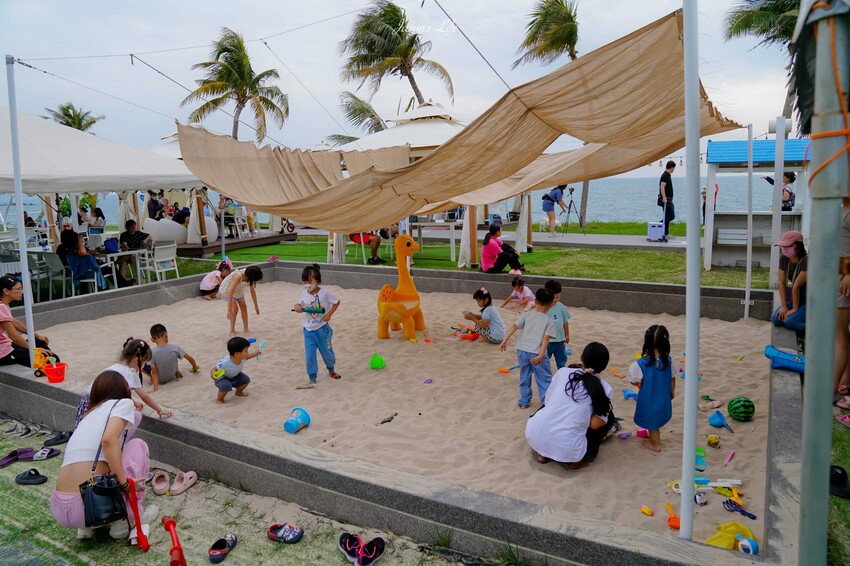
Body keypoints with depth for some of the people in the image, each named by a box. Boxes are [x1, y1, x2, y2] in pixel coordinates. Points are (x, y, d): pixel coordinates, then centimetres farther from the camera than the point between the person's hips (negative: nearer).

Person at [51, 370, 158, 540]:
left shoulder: (88, 415, 26)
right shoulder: (123, 403, 5)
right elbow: (109, 440, -16)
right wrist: (124, 483, -10)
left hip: (59, 511, 7)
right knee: (138, 445, 15)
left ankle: (86, 525, 18)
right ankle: (128, 518, 15)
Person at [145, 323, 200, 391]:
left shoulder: (153, 352, -25)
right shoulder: (175, 348, -21)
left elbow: (154, 372, -24)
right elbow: (190, 359, -12)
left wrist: (156, 388, -22)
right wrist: (195, 368, 7)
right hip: (172, 376, 2)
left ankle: (152, 378, -1)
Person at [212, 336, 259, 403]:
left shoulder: (242, 357, -23)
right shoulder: (224, 363, -43)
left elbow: (247, 356, 3)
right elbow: (214, 369, -31)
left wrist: (256, 353, -6)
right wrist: (213, 374, -53)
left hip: (233, 376, 7)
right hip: (222, 378, -7)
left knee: (246, 380, -7)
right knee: (226, 386, -35)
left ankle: (238, 392, 25)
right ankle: (219, 399, -4)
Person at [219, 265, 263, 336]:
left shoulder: (249, 277, -21)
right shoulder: (238, 276, -42)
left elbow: (253, 291, -7)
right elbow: (230, 293, -42)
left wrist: (256, 306, 0)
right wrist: (229, 310, -44)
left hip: (238, 290, 7)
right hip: (227, 289, -7)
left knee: (244, 307, 3)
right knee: (235, 308, -17)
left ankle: (246, 329, 11)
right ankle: (232, 331, -7)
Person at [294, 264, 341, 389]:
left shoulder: (324, 293, -14)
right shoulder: (304, 294, -3)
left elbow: (336, 302, -4)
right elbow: (300, 304, 11)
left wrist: (329, 314, -14)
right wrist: (297, 306, -13)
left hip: (322, 328, -2)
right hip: (308, 330, 3)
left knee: (327, 351, 13)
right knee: (309, 355, -1)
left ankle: (331, 370, 41)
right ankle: (312, 379, 10)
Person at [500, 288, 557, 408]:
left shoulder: (527, 315, 6)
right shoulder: (548, 321, -2)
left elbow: (514, 326, -4)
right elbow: (546, 338, -12)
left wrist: (505, 340, -6)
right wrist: (541, 355, -17)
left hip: (522, 351, 4)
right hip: (536, 353, -4)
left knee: (524, 378, 18)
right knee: (545, 379, 8)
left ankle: (524, 402, 25)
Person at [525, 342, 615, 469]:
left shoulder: (563, 371, 6)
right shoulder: (605, 389, 1)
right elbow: (595, 424, -4)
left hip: (534, 436, 3)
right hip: (567, 450, -2)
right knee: (608, 416, 18)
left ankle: (542, 452, 19)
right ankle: (577, 459, 13)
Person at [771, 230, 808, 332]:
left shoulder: (807, 261, -25)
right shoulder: (783, 259, -4)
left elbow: (796, 286, -24)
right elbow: (782, 283, -6)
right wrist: (784, 306, -10)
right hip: (796, 298, 7)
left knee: (789, 322, -24)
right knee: (776, 319, -9)